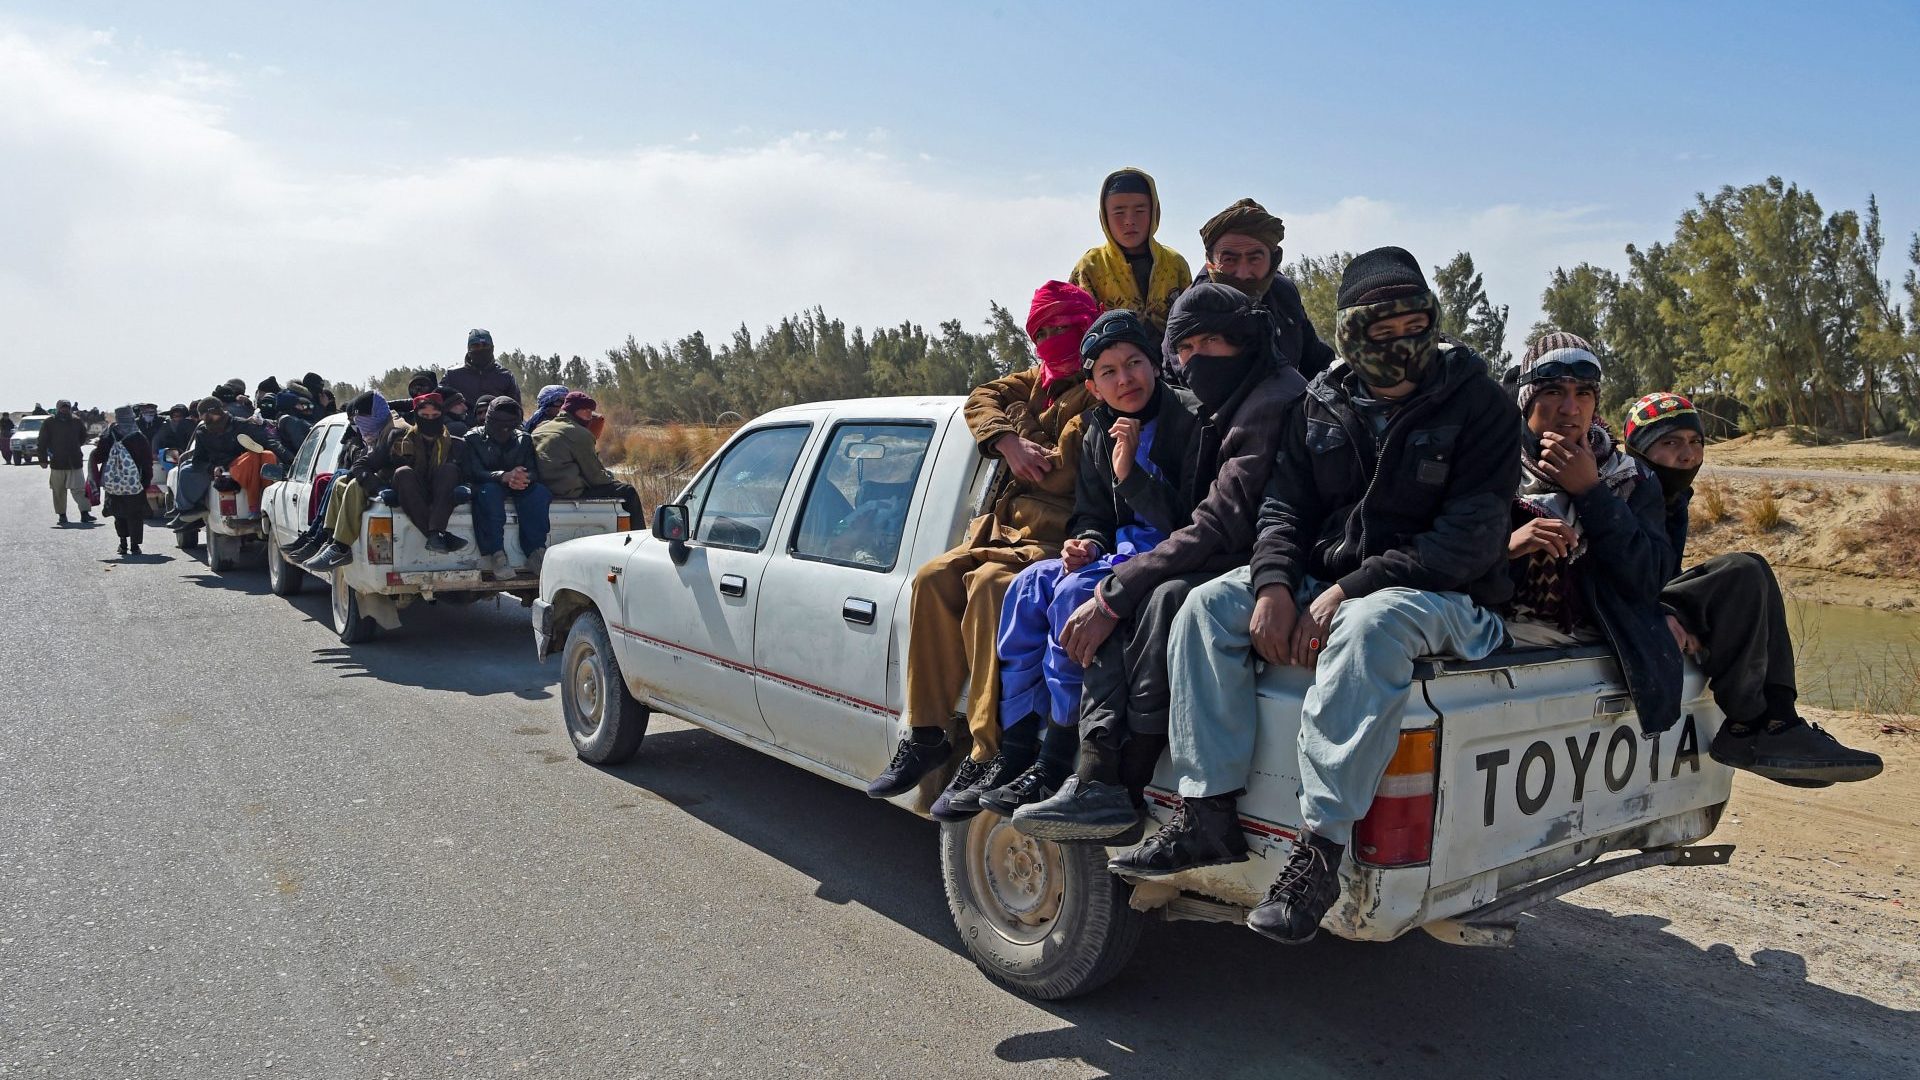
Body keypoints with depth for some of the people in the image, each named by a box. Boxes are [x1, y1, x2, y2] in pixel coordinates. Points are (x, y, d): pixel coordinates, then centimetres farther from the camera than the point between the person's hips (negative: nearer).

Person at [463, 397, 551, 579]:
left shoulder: (524, 439, 14)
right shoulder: (473, 439, 3)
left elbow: (535, 471, 1)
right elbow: (472, 472, -13)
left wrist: (524, 478, -27)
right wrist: (504, 476, -32)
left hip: (519, 489, 3)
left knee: (539, 492, -29)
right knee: (489, 491, -38)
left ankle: (536, 554, -37)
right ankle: (496, 556, -47)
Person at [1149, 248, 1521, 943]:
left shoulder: (1480, 407, -4)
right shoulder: (1320, 407, 11)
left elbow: (1471, 538, -14)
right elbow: (1284, 503, 8)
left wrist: (1351, 588, -23)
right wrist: (1275, 583, -15)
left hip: (1443, 596, -5)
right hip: (1323, 582, 5)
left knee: (1367, 628, -40)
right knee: (1208, 607, -16)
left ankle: (1320, 846, -38)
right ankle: (1208, 813, -18)